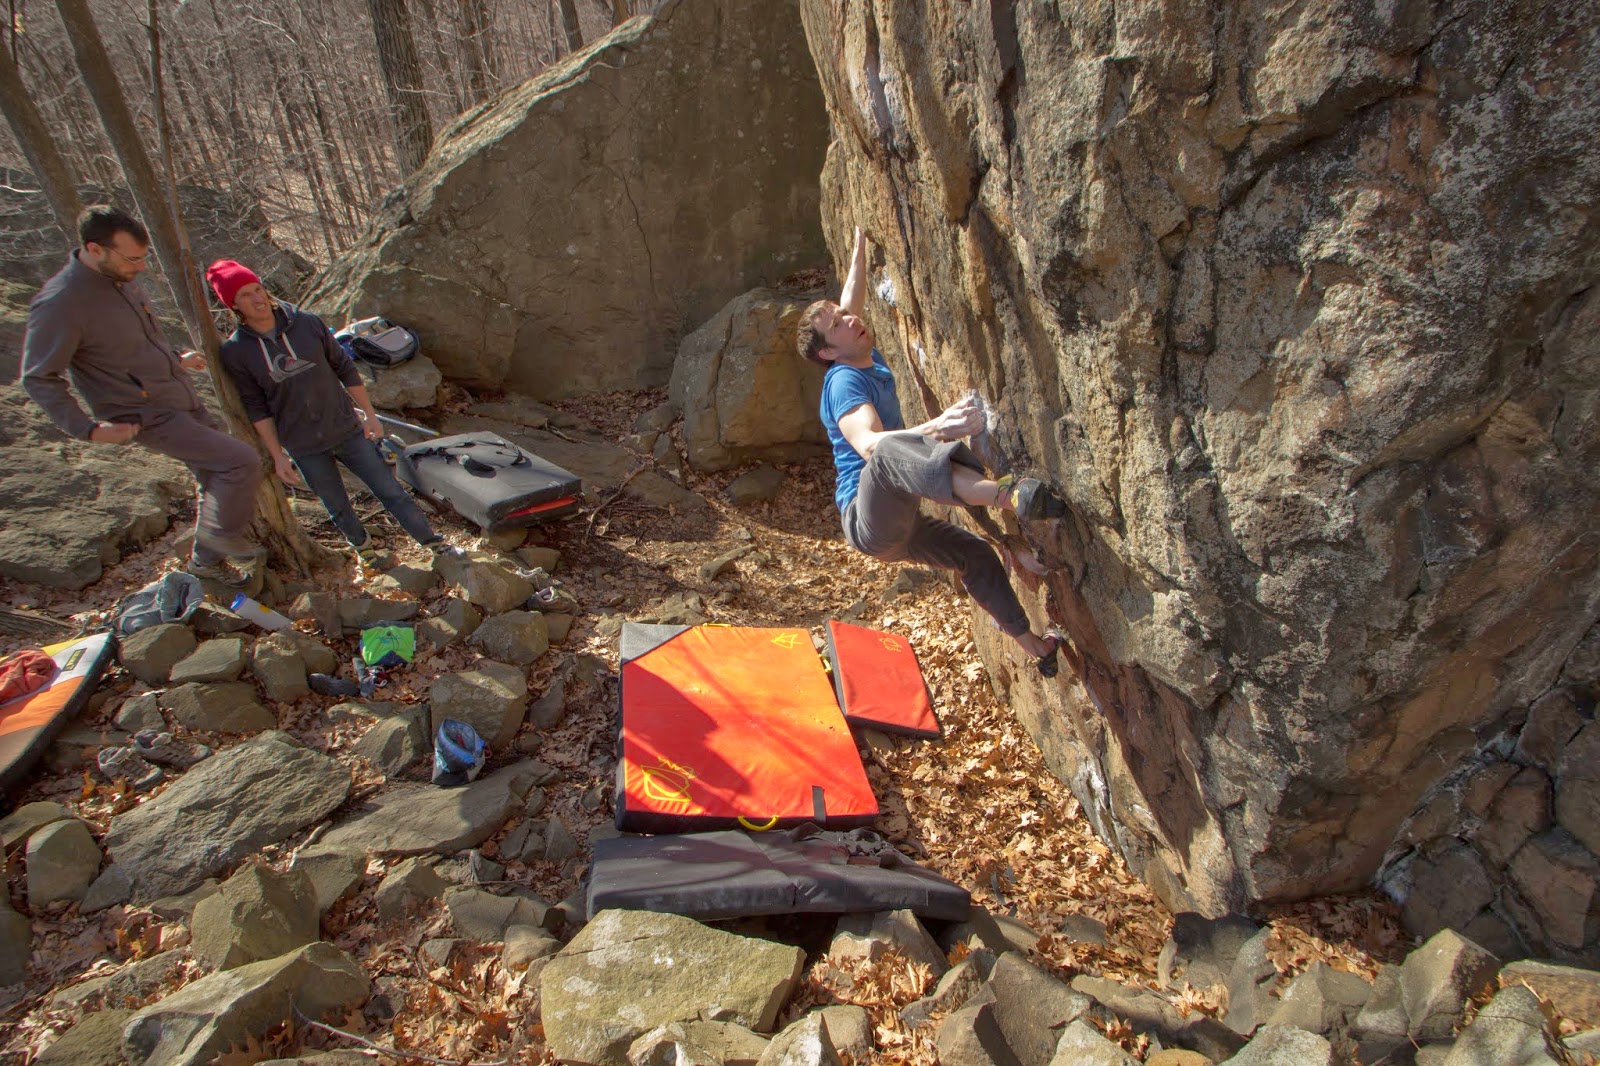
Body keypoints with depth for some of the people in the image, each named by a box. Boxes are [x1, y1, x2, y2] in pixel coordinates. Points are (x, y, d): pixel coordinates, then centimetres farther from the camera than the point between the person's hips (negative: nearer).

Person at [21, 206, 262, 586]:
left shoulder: (123, 278, 1)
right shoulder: (60, 304, -22)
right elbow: (39, 379, -15)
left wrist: (176, 358, 20)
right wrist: (88, 429, -20)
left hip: (184, 399, 8)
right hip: (150, 416, -8)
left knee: (218, 478, 16)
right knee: (242, 461, -17)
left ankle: (206, 558, 35)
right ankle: (222, 534, 7)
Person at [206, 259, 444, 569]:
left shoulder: (307, 323, -6)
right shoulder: (235, 352, -8)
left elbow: (345, 369, 2)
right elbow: (256, 409, -4)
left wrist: (369, 415, 2)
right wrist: (278, 456, -5)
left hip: (346, 428, 0)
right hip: (304, 448, 0)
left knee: (390, 490, 4)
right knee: (338, 508, 14)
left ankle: (433, 543, 17)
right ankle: (364, 548, 39)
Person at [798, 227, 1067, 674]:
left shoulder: (868, 360, 9)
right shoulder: (844, 381, -17)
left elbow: (853, 296, 24)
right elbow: (868, 444, -37)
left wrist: (861, 240, 22)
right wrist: (933, 429, -51)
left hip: (898, 524, 11)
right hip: (869, 521, -11)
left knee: (976, 554, 19)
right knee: (888, 448, -40)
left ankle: (1036, 648, 33)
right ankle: (1010, 494, -63)